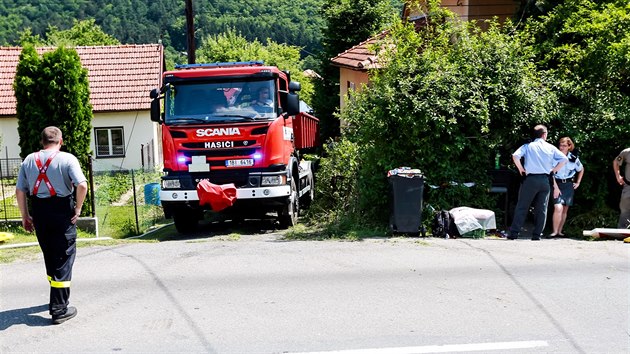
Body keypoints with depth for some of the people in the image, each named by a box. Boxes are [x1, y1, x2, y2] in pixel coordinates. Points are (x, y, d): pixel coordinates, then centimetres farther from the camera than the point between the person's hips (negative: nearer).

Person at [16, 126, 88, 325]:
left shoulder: (29, 160, 6)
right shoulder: (67, 159, -8)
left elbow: (20, 190, 5)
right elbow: (82, 185, -19)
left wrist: (25, 216, 11)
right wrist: (78, 209, -7)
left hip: (39, 213, 5)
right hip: (62, 212, -5)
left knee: (50, 257, 20)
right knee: (63, 259, 2)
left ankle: (57, 299, 36)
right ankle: (59, 309, 2)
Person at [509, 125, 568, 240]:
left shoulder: (528, 146, 1)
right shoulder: (551, 148, 7)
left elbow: (515, 156, -14)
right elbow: (564, 159, 2)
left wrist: (521, 169, -1)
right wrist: (554, 170, 11)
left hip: (530, 179, -2)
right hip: (545, 180, 2)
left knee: (522, 207, 2)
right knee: (541, 209, 8)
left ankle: (514, 233, -2)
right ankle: (537, 235, 8)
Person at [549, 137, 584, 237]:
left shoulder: (573, 158, 1)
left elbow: (581, 169, 20)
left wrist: (578, 183, 14)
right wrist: (555, 187, -16)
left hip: (569, 185, 4)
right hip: (557, 184, -4)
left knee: (565, 210, 7)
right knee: (558, 208, -19)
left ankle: (560, 231, 16)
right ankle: (554, 231, -13)